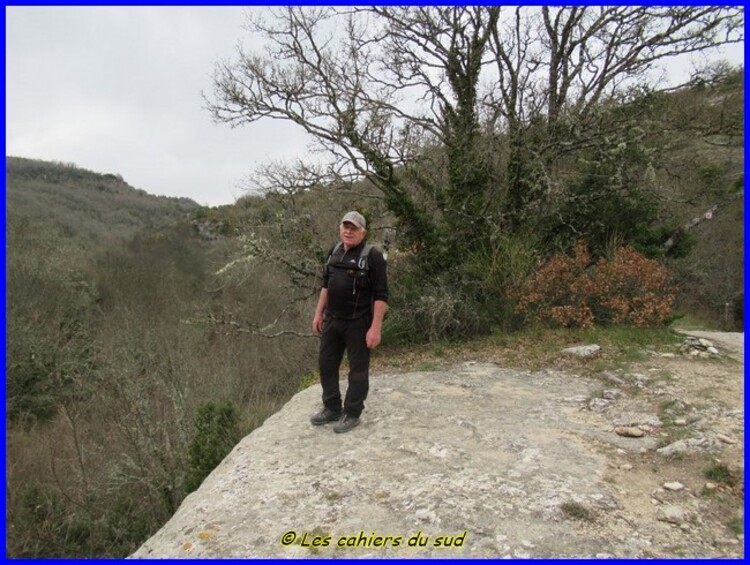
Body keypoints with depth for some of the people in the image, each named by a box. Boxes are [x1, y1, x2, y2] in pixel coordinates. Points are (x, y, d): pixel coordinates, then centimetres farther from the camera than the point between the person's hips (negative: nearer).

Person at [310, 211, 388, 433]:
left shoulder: (372, 256, -14)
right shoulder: (335, 252, 7)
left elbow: (381, 296, -16)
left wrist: (375, 327, -20)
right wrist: (318, 314, 13)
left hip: (358, 323, -7)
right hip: (332, 320, 7)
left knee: (358, 369, 6)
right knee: (326, 363, 14)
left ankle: (352, 414, 21)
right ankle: (332, 408, 31)